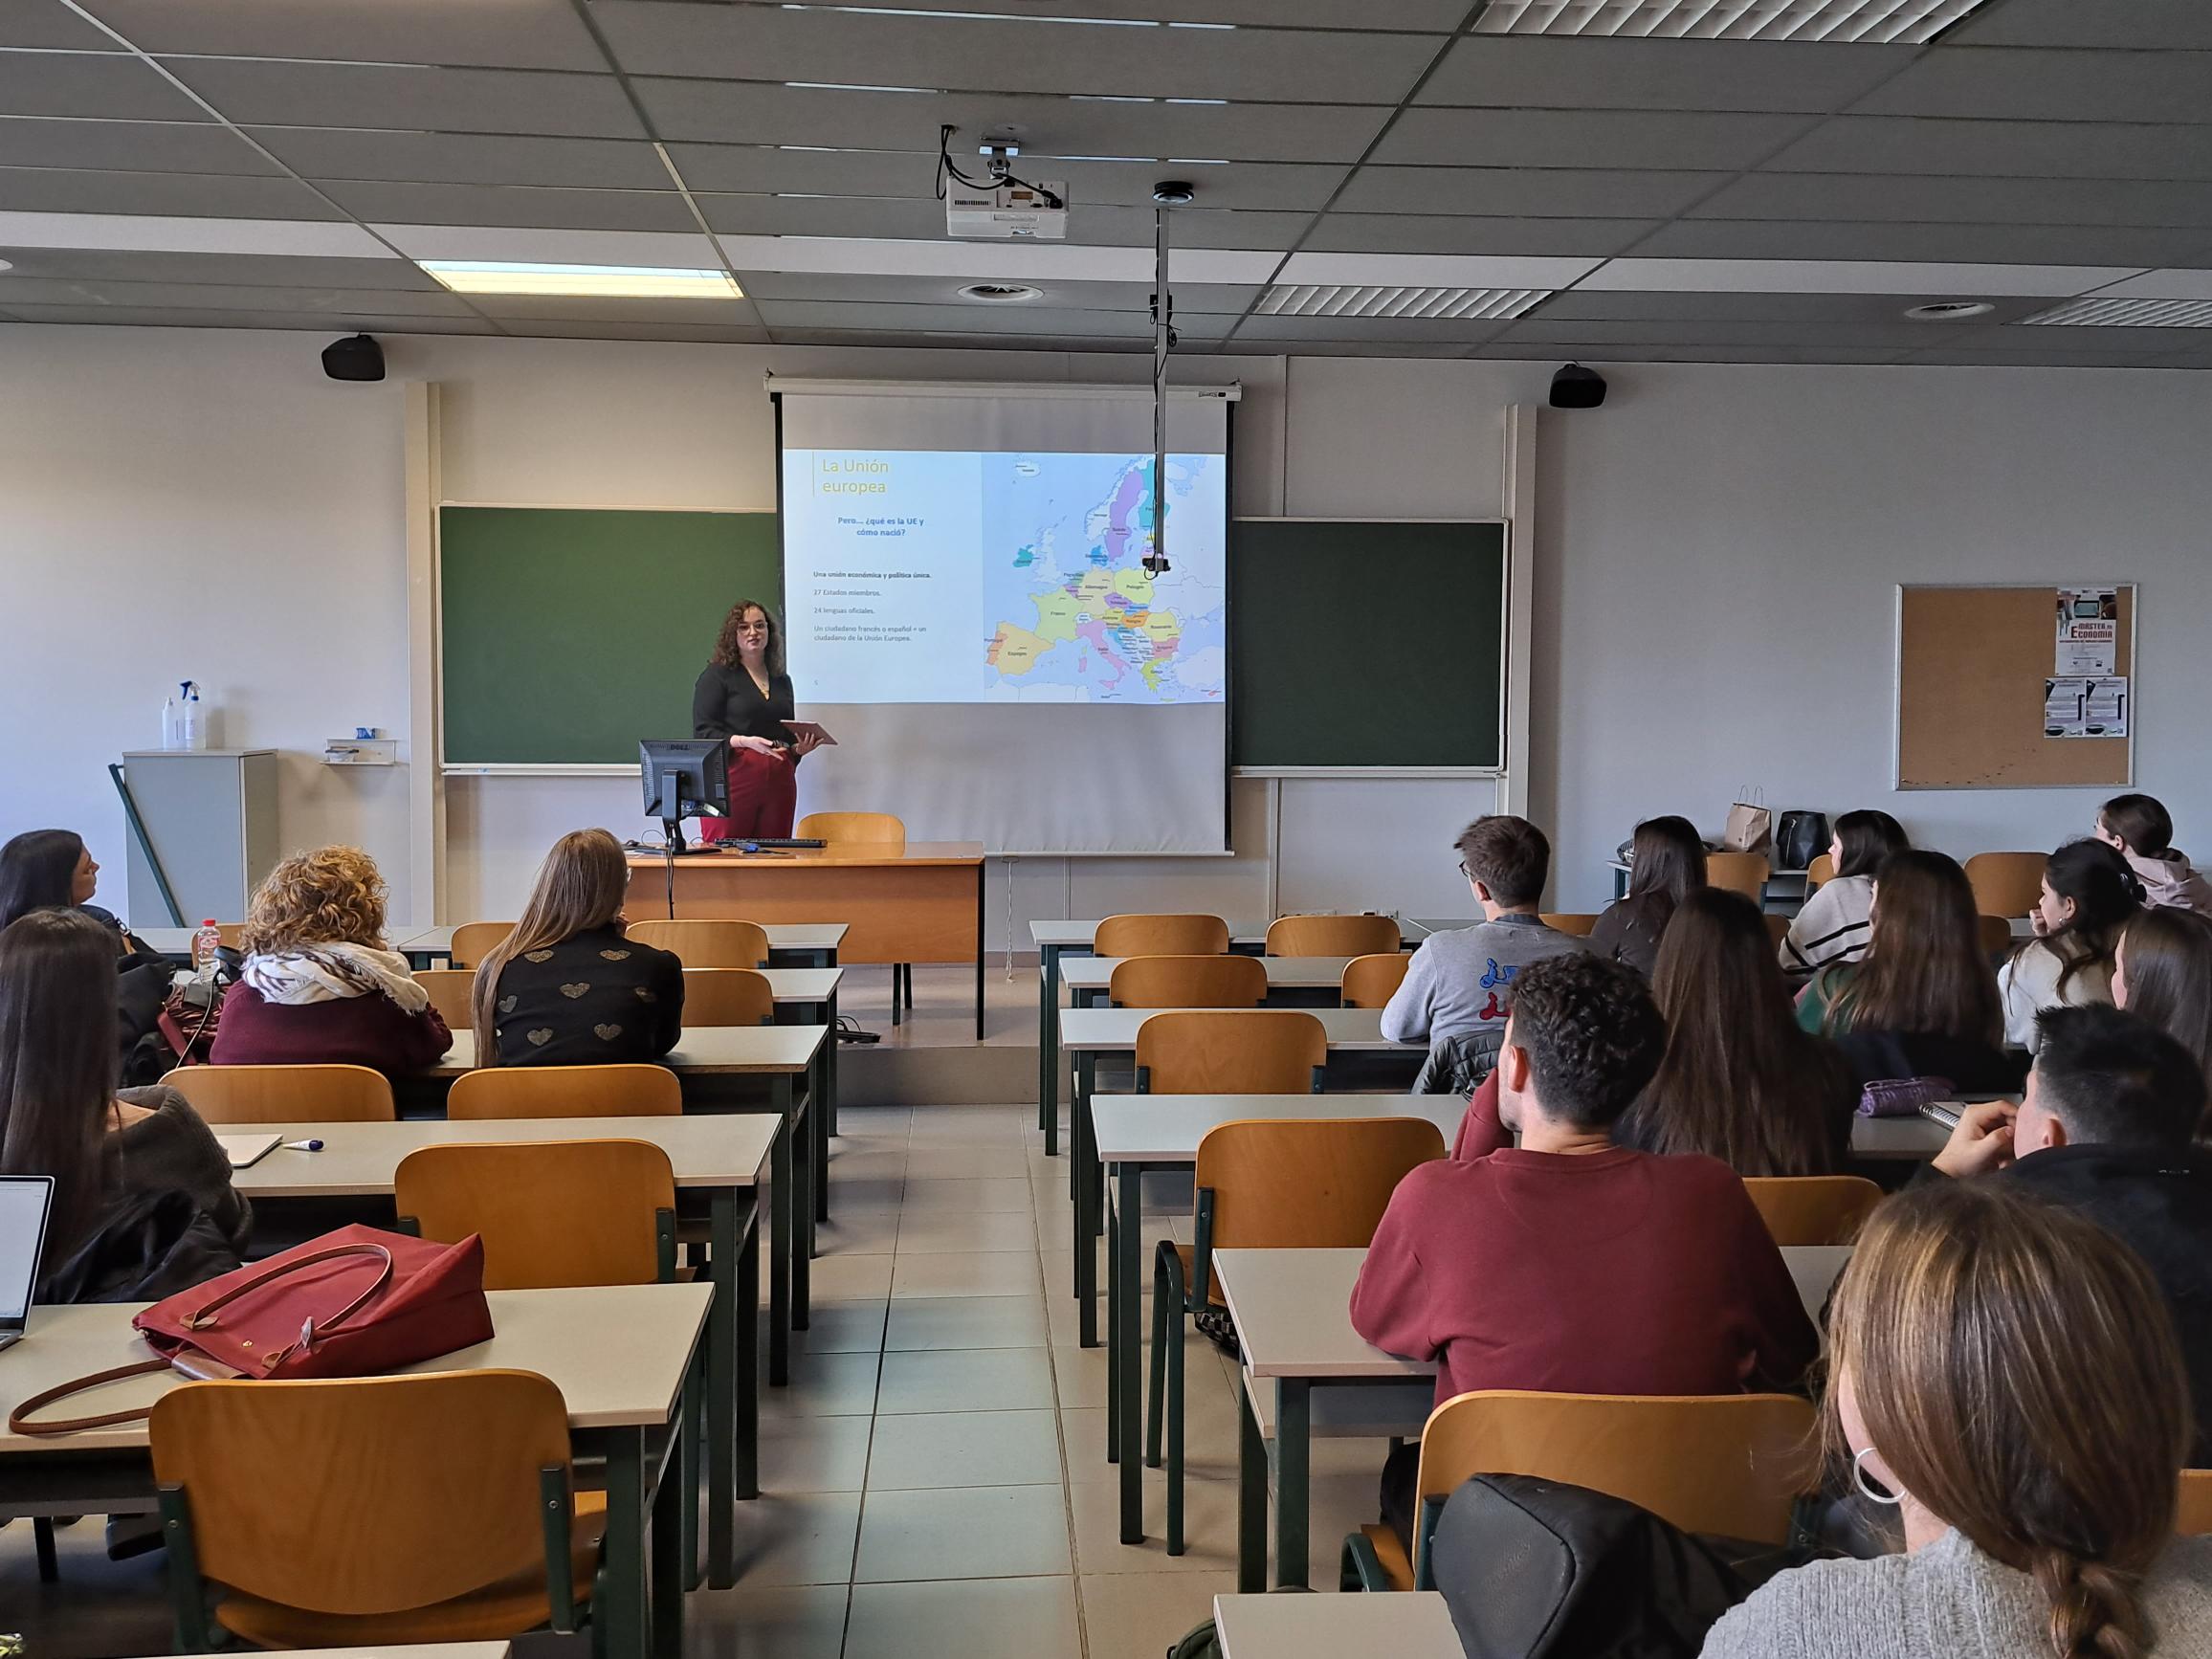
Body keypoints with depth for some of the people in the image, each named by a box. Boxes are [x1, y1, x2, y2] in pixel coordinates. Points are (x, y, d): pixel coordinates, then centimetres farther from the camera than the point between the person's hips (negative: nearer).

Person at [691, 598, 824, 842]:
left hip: (779, 780, 5)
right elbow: (703, 732, -6)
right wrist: (744, 741, -20)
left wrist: (800, 748, 6)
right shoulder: (716, 675, 2)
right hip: (733, 777, -5)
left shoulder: (782, 680, 19)